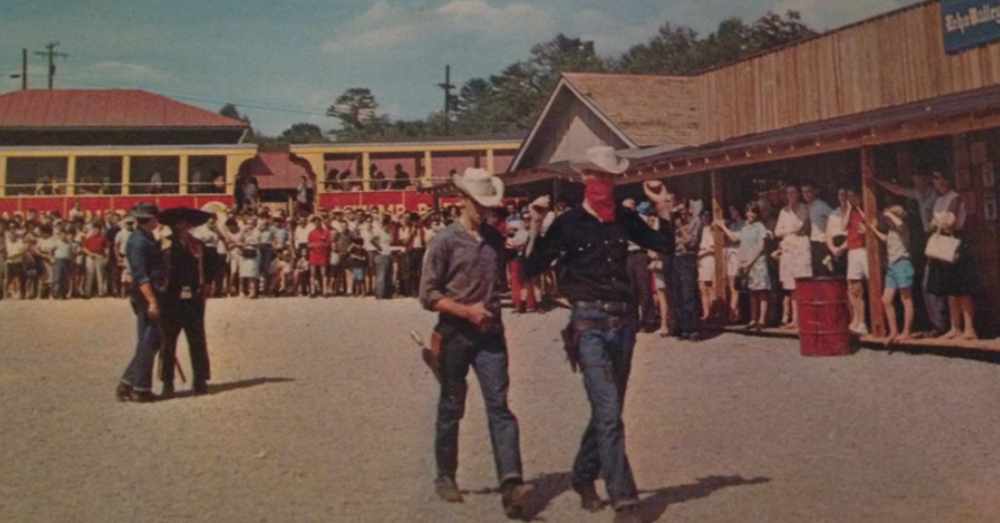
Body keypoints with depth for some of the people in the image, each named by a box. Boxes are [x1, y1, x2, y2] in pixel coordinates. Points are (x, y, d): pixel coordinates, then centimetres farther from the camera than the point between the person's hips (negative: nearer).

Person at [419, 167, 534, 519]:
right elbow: (428, 295, -9)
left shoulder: (494, 239, 9)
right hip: (455, 335, -3)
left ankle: (511, 483, -17)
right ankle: (445, 477, 27)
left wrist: (491, 310, 7)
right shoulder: (445, 241, -6)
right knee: (451, 408, 10)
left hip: (490, 334, 3)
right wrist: (467, 311, -17)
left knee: (499, 405, -8)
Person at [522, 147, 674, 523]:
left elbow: (665, 247, 16)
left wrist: (662, 209, 6)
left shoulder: (624, 219, 9)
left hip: (624, 320, 6)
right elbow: (531, 270, -7)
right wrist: (535, 227, -17)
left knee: (607, 409, 16)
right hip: (590, 322, -5)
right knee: (609, 414, -11)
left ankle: (584, 476, 35)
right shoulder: (567, 223, -4)